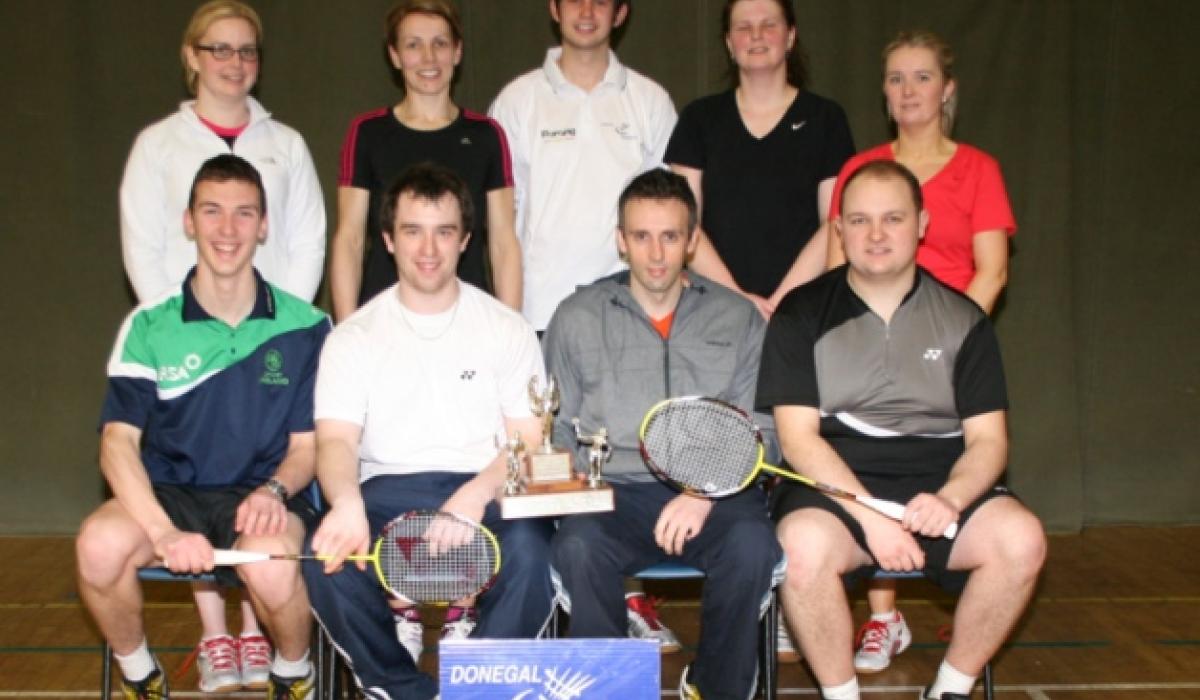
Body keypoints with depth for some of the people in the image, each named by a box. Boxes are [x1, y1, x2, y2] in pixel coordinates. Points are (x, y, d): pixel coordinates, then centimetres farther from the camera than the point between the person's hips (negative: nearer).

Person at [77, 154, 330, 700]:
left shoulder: (304, 327, 0)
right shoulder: (148, 326, 0)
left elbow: (307, 444, 4)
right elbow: (119, 440, -7)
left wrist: (274, 490, -19)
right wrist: (163, 530, -23)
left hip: (261, 497, -1)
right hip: (169, 491, 2)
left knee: (271, 566, -35)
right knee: (100, 543, -31)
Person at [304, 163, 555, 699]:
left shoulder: (507, 329, 10)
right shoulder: (353, 337, 10)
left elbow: (528, 440, 3)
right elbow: (336, 439, -2)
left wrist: (477, 494, -18)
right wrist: (347, 503, -26)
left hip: (487, 492, 0)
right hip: (388, 492, 1)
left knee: (529, 551, -33)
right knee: (327, 561, -30)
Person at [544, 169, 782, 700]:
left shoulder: (738, 318, 12)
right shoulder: (577, 318, 13)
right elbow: (557, 429, 12)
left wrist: (707, 493, -12)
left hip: (714, 495, 1)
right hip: (613, 493, 0)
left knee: (751, 546, -31)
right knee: (578, 548, -32)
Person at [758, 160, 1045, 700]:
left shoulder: (963, 320, 10)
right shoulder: (801, 314, 4)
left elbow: (987, 440, 5)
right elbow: (798, 436, -5)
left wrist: (950, 499, -18)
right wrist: (871, 516, -18)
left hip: (939, 484, 3)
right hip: (833, 486, -2)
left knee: (1021, 538, -26)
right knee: (805, 544, -35)